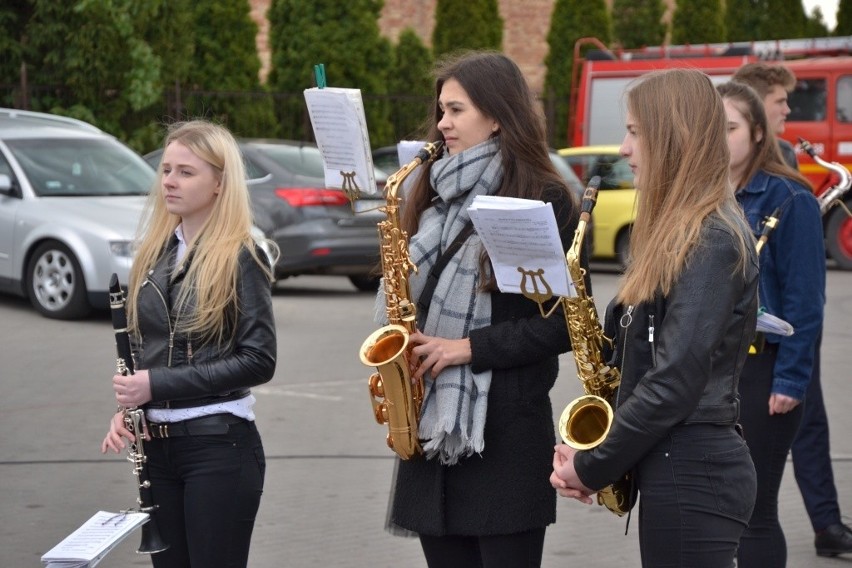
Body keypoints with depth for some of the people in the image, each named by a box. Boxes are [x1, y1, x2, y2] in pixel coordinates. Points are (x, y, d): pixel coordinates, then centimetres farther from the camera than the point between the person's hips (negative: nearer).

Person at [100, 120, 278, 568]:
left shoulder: (241, 256, -8)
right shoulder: (156, 251, 10)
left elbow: (258, 361, -14)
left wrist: (158, 384, -17)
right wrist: (125, 407, -1)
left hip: (220, 446, -6)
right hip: (157, 444, 6)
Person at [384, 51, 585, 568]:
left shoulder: (544, 200, -6)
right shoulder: (436, 194, 14)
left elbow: (568, 322, -10)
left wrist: (472, 348, -15)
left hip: (507, 431, -6)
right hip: (431, 425, 6)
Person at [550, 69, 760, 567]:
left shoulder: (712, 242, -15)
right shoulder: (679, 234, 15)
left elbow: (675, 381, -21)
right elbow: (639, 360, 17)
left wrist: (594, 467, -12)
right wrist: (588, 448, 4)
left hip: (691, 474, -10)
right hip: (676, 467, 10)